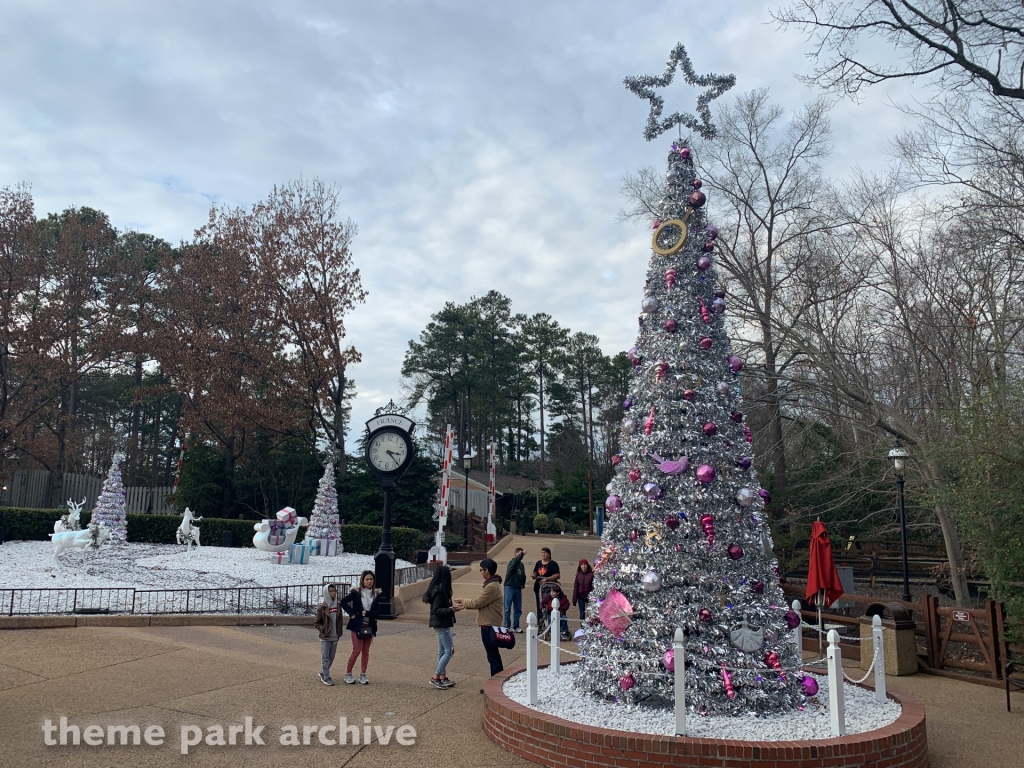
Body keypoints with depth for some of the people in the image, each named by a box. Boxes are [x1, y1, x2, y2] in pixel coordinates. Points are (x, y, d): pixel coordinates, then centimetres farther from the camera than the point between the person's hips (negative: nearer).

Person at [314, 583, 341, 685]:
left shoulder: (338, 605, 5)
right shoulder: (322, 607, -8)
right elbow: (316, 623, -3)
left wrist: (339, 632, 9)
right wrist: (323, 629, -15)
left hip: (335, 637, 5)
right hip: (325, 637, -5)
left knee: (331, 657, 11)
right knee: (325, 657, -3)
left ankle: (323, 673, 29)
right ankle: (326, 677, 2)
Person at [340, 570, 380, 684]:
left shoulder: (376, 595, 2)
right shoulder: (356, 593, -6)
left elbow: (377, 612, -2)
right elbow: (344, 602, -4)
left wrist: (367, 613, -17)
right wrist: (352, 613, -10)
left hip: (369, 626, 3)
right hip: (357, 625, -3)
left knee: (366, 651, 9)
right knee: (357, 650, -5)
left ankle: (362, 675, 18)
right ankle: (348, 674, 11)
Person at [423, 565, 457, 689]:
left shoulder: (439, 589, 9)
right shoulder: (440, 591, -20)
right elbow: (436, 610, -22)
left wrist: (451, 606, 13)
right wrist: (450, 610, -29)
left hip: (441, 624, 10)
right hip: (442, 624, -10)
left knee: (442, 651, 14)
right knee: (449, 651, -5)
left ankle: (443, 677, 21)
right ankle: (435, 677, -2)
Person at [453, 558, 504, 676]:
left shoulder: (492, 586, -22)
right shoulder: (492, 584, 12)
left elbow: (478, 602, -18)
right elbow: (480, 602, 16)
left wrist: (463, 602, -2)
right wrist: (464, 606, 10)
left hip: (489, 626, -10)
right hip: (490, 624, 10)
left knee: (493, 655, -3)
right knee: (493, 654, 16)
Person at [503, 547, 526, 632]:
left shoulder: (521, 564, 13)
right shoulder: (512, 562, -9)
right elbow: (516, 560, -34)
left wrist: (523, 584, 10)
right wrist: (522, 554, -42)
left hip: (518, 588, 7)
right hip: (509, 587, -7)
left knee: (518, 609, 9)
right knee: (507, 609, -4)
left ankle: (515, 627, 17)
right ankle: (506, 626, 2)